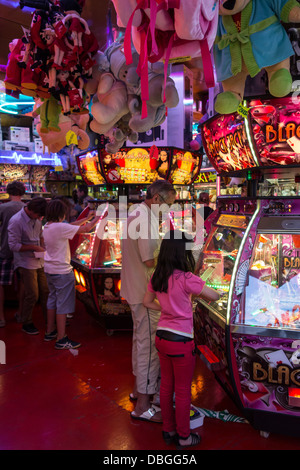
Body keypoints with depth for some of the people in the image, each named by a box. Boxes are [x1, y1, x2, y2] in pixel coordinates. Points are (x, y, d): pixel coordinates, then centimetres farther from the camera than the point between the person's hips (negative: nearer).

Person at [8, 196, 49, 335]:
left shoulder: (37, 218, 4)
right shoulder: (16, 221, -18)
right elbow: (14, 245, -18)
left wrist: (42, 248, 3)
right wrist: (35, 247, -17)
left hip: (40, 261, 7)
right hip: (26, 263, -7)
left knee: (46, 292, 11)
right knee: (32, 295, -2)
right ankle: (26, 324, 19)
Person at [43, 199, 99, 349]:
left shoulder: (47, 226, 5)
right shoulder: (60, 227, -22)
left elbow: (71, 226, 14)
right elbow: (85, 229, -17)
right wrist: (98, 217, -3)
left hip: (50, 269, 9)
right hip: (62, 271, -9)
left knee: (53, 300, 20)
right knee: (63, 304, -1)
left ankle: (50, 332, 31)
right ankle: (61, 340, 5)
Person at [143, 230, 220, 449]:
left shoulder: (157, 277, -1)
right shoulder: (186, 278, -22)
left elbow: (148, 302, 12)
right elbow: (215, 297, -14)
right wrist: (200, 291, 6)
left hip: (162, 337, 7)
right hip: (181, 342, -6)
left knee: (166, 386, 21)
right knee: (183, 390, 12)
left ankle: (168, 430, 38)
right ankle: (184, 437, 30)